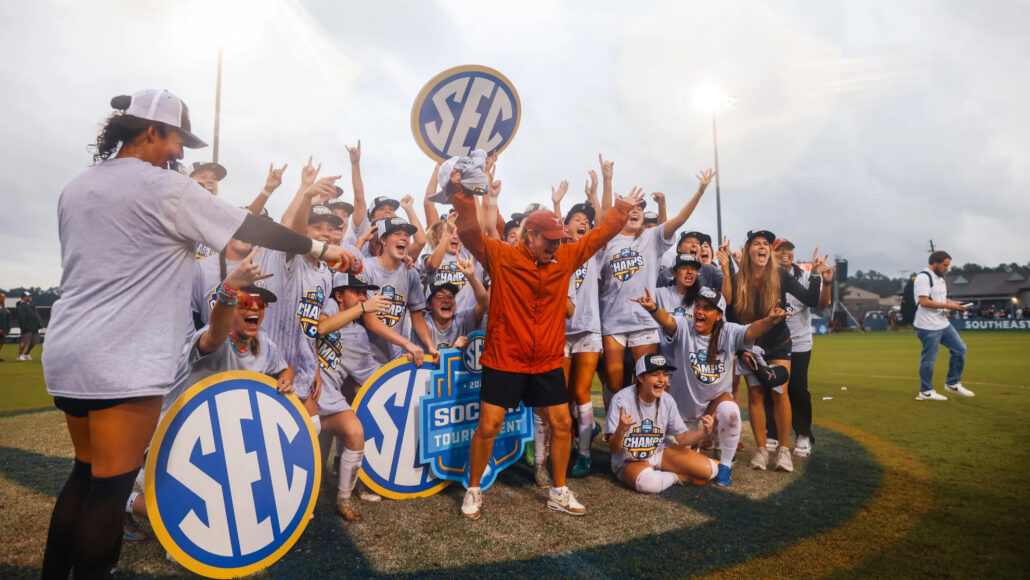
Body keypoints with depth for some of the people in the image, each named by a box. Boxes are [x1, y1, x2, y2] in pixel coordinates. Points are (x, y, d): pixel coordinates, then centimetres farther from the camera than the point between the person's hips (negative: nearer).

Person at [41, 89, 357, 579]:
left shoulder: (76, 188, 13)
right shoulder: (164, 187, -10)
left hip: (66, 352, 9)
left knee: (87, 472, 21)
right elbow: (252, 229, -10)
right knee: (113, 483, 2)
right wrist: (322, 248, -2)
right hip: (123, 361, -9)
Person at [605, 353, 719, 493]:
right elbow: (614, 449, -21)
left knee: (710, 470, -11)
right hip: (629, 461, -4)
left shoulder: (667, 400, -6)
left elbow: (681, 437, 2)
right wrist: (621, 430, -44)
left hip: (660, 452, 4)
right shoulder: (621, 400, -22)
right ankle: (677, 476, -5)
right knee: (648, 483, -37)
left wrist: (703, 433, -19)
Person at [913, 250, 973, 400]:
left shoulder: (940, 278, 16)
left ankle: (952, 384, 25)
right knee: (929, 358, -1)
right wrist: (948, 306, -19)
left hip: (943, 323, 10)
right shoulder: (923, 277, -15)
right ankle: (925, 392, 11)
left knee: (959, 349, 12)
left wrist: (953, 304, 4)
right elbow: (924, 302, -23)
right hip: (928, 326, -10)